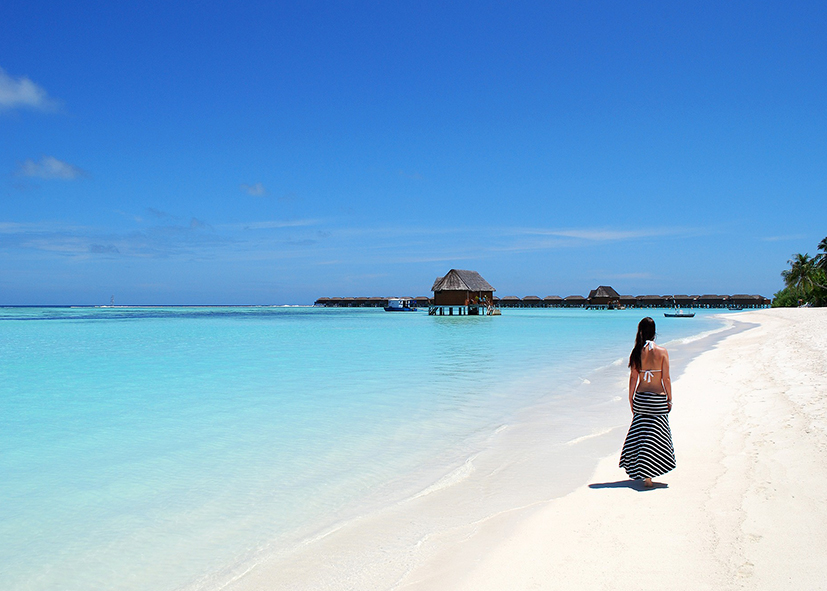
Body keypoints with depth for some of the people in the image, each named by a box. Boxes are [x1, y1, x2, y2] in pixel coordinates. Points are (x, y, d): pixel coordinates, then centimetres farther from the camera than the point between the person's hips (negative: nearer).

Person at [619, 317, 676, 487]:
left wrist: (631, 399, 9)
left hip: (640, 398, 3)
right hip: (658, 399, -2)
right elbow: (666, 379, -7)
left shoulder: (637, 352, -3)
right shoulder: (662, 352, -9)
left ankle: (642, 472, 21)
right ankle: (648, 475, 12)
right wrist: (669, 399, 4)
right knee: (654, 436, 8)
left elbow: (633, 378, 1)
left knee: (640, 434, 13)